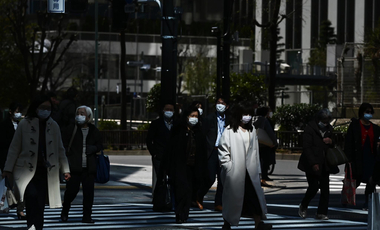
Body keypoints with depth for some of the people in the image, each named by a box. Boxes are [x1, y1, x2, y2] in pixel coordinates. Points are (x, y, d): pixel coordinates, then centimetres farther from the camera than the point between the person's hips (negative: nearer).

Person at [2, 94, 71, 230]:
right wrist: (8, 169, 0)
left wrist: (66, 169, 11)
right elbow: (14, 148, 4)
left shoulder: (53, 126, 9)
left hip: (45, 172, 3)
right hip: (27, 170, -3)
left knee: (40, 204, 0)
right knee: (32, 195, -25)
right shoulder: (24, 125, 0)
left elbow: (60, 150, 14)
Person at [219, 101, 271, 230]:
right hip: (235, 171, -4)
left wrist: (257, 169, 11)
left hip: (250, 170, 4)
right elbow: (223, 150, -5)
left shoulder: (251, 130, 10)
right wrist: (228, 166, -8)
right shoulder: (230, 131, -7)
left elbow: (255, 150, 14)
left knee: (255, 195, -3)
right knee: (233, 196, 4)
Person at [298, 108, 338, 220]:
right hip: (312, 164, -5)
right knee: (314, 186, -11)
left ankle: (321, 213, 4)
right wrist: (313, 164, -18)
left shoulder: (329, 128, 12)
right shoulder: (310, 128, -7)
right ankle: (303, 206, 14)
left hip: (324, 165, 5)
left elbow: (332, 148, 22)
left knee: (325, 188, -2)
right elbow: (307, 147, -11)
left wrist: (331, 142, -4)